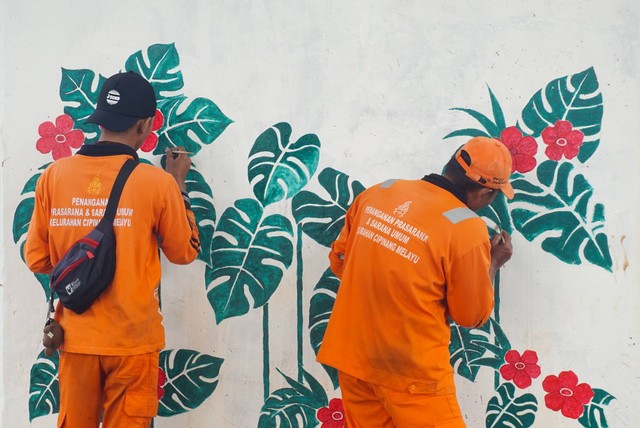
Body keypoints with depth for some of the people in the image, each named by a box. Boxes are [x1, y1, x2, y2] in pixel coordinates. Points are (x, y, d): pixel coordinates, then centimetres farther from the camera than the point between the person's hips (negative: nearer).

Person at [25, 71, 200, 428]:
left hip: (76, 336, 3)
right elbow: (185, 252, 1)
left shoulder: (54, 175, -4)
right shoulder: (157, 182, -13)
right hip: (133, 340, -3)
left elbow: (37, 258, 2)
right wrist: (179, 186, 10)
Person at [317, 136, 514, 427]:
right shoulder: (467, 229, -16)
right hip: (411, 371, -6)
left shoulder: (380, 191, 0)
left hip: (353, 357, 6)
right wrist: (493, 264, 12)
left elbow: (339, 259, 12)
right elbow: (472, 315, -3)